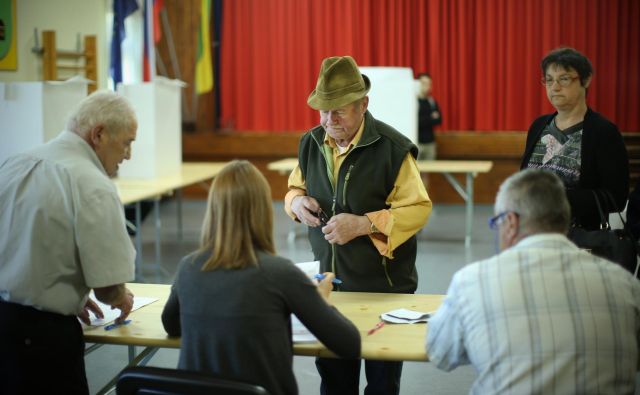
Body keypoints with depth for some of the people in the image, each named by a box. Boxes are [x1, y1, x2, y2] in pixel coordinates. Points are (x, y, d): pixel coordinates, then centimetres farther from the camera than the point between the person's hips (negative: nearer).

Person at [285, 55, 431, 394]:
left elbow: (418, 208, -15)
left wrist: (365, 224, -26)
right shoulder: (311, 143, 3)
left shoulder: (393, 148, -15)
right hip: (328, 280, 5)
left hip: (384, 286, -5)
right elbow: (294, 187, 18)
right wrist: (297, 202, -7)